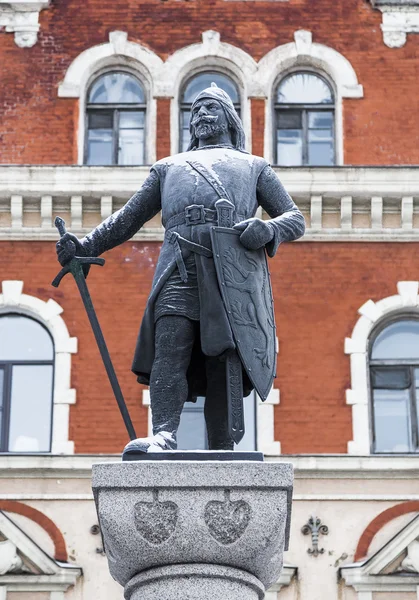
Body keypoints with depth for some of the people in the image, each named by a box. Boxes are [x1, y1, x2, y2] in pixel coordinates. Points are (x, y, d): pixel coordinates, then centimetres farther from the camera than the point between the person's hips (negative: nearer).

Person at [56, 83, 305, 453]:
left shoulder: (254, 167, 30)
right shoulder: (169, 168, 36)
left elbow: (296, 220, 21)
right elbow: (127, 219, 33)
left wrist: (268, 228, -4)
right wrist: (85, 247, 16)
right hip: (179, 266, 1)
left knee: (223, 360, -11)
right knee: (171, 349, -21)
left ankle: (222, 454, -14)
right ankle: (163, 437, -36)